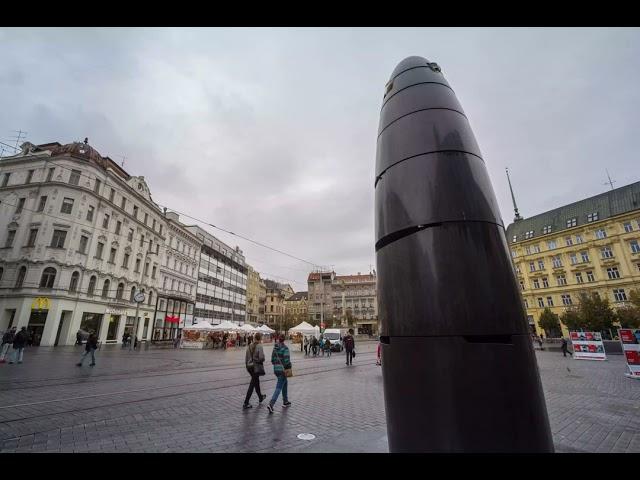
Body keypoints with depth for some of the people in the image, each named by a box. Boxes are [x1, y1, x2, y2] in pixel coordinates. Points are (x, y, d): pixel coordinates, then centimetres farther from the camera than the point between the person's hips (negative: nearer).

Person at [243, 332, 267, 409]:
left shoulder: (249, 346, 1)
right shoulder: (259, 346, -18)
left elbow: (246, 357, 6)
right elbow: (261, 358, -21)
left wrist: (247, 365, 16)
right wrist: (261, 361, 0)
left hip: (249, 366, 7)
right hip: (256, 366, -7)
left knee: (256, 381, 24)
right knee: (252, 385, 2)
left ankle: (260, 397, 42)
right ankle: (246, 404, 5)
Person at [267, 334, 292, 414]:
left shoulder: (275, 348, 5)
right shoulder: (285, 348, -14)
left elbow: (272, 360, 9)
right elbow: (287, 360, -18)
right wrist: (289, 369, -5)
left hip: (276, 369, 7)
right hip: (283, 369, -7)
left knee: (285, 383, 24)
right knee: (279, 388, -3)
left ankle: (285, 401, 32)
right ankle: (271, 404, -13)